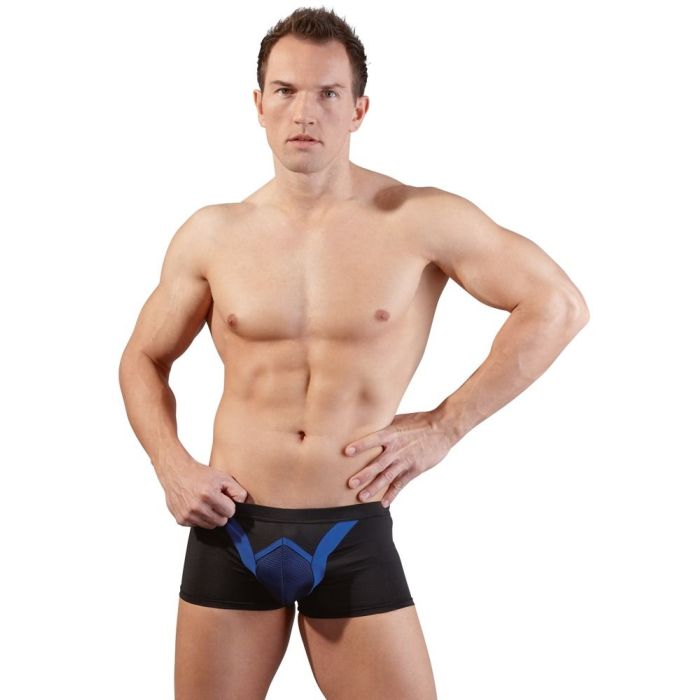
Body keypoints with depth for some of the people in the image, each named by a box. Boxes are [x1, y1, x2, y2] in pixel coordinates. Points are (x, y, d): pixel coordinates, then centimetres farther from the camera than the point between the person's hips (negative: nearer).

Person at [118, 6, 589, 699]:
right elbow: (143, 360, 14)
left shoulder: (421, 221, -7)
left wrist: (443, 425, -6)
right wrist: (171, 465, -3)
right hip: (232, 535, 2)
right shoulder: (211, 236, 2)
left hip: (354, 539, -2)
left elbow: (559, 306, -4)